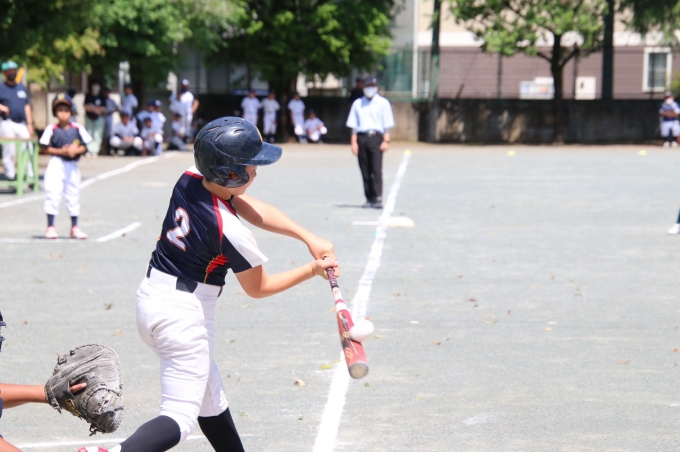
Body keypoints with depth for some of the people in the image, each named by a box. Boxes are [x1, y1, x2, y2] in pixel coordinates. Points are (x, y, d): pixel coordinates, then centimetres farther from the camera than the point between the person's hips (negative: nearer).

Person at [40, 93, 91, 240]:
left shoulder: (78, 128, 1)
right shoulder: (51, 129, -6)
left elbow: (84, 147, 3)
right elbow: (46, 148, -7)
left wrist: (76, 150, -17)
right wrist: (61, 151, -17)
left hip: (72, 165, 3)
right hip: (56, 163, -3)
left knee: (74, 195, 11)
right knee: (53, 194, -7)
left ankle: (74, 227, 21)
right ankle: (50, 227, 0)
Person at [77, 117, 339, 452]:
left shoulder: (189, 180, -6)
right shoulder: (232, 233, -24)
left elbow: (253, 210, 2)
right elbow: (257, 289, -5)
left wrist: (308, 238, -4)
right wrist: (312, 270, 3)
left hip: (150, 298, 9)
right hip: (184, 314, -9)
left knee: (211, 397, 23)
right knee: (180, 417, -8)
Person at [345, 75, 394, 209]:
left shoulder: (383, 103, 7)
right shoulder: (357, 104, 14)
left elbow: (387, 125, 4)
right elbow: (353, 125, 12)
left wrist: (386, 141, -6)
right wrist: (354, 142, 3)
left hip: (376, 137, -3)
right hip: (361, 138, 3)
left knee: (376, 169, -12)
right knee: (365, 170, 4)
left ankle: (378, 198, -16)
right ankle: (369, 198, 11)